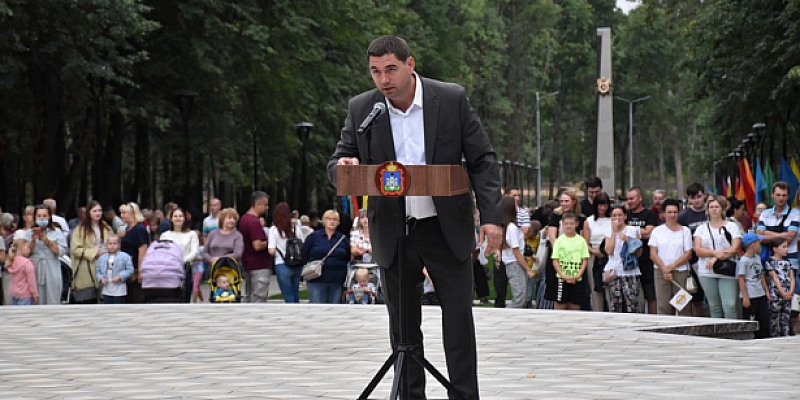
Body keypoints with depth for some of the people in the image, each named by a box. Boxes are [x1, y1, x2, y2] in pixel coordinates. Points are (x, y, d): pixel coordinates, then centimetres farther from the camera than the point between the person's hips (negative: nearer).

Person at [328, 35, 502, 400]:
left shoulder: (452, 99, -6)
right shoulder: (360, 109, -2)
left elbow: (482, 161, -3)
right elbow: (336, 165, 4)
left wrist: (491, 216, -12)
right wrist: (344, 167, -21)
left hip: (447, 229, -2)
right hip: (392, 233, 2)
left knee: (459, 320, 1)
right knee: (403, 325, 8)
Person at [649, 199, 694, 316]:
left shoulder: (685, 231, 8)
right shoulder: (657, 231, 10)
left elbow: (688, 254, 1)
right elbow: (653, 254, 3)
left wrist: (671, 266, -9)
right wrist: (664, 269, -9)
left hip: (681, 272, -1)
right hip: (660, 272, 1)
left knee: (683, 307, -5)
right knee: (663, 306, -3)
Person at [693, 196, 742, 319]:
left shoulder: (732, 226, 9)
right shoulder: (701, 229, 15)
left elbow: (735, 248, -2)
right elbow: (698, 250, 3)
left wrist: (716, 259, -11)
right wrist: (715, 252, -13)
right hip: (707, 273, 3)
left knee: (729, 306, -14)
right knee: (714, 307, 3)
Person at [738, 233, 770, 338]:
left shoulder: (757, 257, 12)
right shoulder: (743, 261, -12)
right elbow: (741, 279, -13)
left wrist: (766, 291, 16)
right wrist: (745, 297, -16)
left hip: (761, 294, 8)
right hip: (750, 297, -8)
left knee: (764, 320, 8)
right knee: (750, 321, -2)